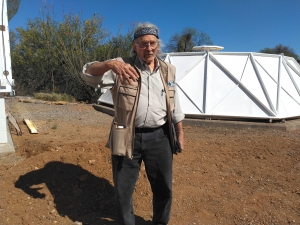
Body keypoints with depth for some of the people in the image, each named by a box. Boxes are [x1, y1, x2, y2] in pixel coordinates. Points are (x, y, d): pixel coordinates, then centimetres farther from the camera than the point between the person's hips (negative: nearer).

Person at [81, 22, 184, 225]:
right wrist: (110, 64, -36)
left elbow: (174, 104, 13)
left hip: (159, 137, 3)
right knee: (123, 190, 13)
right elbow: (89, 74, -17)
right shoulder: (122, 67, -5)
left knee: (163, 188, 17)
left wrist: (180, 132, 12)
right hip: (128, 137, -2)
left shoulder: (168, 70, 6)